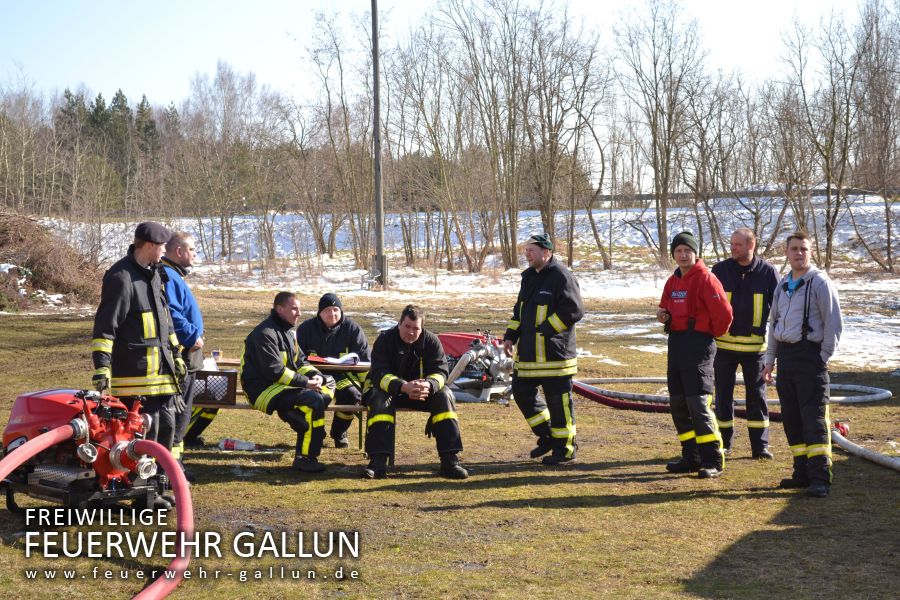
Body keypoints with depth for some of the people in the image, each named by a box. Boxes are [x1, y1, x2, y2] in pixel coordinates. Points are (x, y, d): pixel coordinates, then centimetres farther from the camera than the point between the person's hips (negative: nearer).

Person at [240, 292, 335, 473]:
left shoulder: (288, 331, 17)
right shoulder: (266, 333, -15)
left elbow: (300, 361, 18)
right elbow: (275, 371, -23)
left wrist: (315, 375, -3)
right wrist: (306, 383, -22)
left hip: (284, 384, 10)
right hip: (263, 389, -10)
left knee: (328, 383, 6)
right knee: (314, 400, -27)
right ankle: (304, 459, -22)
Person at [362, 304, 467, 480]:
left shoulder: (431, 341, -10)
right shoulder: (385, 340, -17)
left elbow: (440, 371, -18)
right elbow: (379, 373, -29)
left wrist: (429, 385, -44)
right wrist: (403, 386, -48)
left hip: (421, 390, 2)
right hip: (387, 388, -2)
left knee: (444, 396, -24)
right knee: (380, 399, -36)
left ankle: (450, 460, -26)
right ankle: (378, 461, -41)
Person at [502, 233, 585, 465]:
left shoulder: (561, 276, -13)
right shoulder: (529, 276, 15)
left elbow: (573, 310, -19)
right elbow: (519, 309, 24)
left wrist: (545, 330, -20)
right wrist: (510, 335, 11)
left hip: (554, 352, -9)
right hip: (529, 351, 9)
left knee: (558, 399, -1)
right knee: (521, 391, 12)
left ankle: (564, 447, 12)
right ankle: (546, 435, 27)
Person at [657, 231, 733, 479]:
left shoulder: (705, 279, -12)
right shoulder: (673, 281, 13)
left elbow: (724, 313, -17)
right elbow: (667, 307, 26)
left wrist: (712, 333, -2)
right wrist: (663, 315, 3)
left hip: (698, 345, -9)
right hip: (676, 344, 9)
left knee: (698, 404, -12)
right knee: (678, 405, 10)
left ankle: (713, 461, -7)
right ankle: (691, 457, 19)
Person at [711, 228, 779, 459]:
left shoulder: (768, 271, -1)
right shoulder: (720, 270, 2)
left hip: (755, 344, -1)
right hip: (724, 344, 1)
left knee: (757, 395, 4)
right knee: (723, 394, 6)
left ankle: (760, 445, 11)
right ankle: (723, 444, 17)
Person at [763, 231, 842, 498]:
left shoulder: (820, 283, -7)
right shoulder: (782, 285, 15)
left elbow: (834, 323, -9)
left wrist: (823, 357, -11)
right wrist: (770, 360, 19)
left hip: (809, 354, -7)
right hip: (785, 355, 7)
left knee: (814, 417, -10)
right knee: (791, 418, 8)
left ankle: (820, 478, -11)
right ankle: (803, 472, 15)